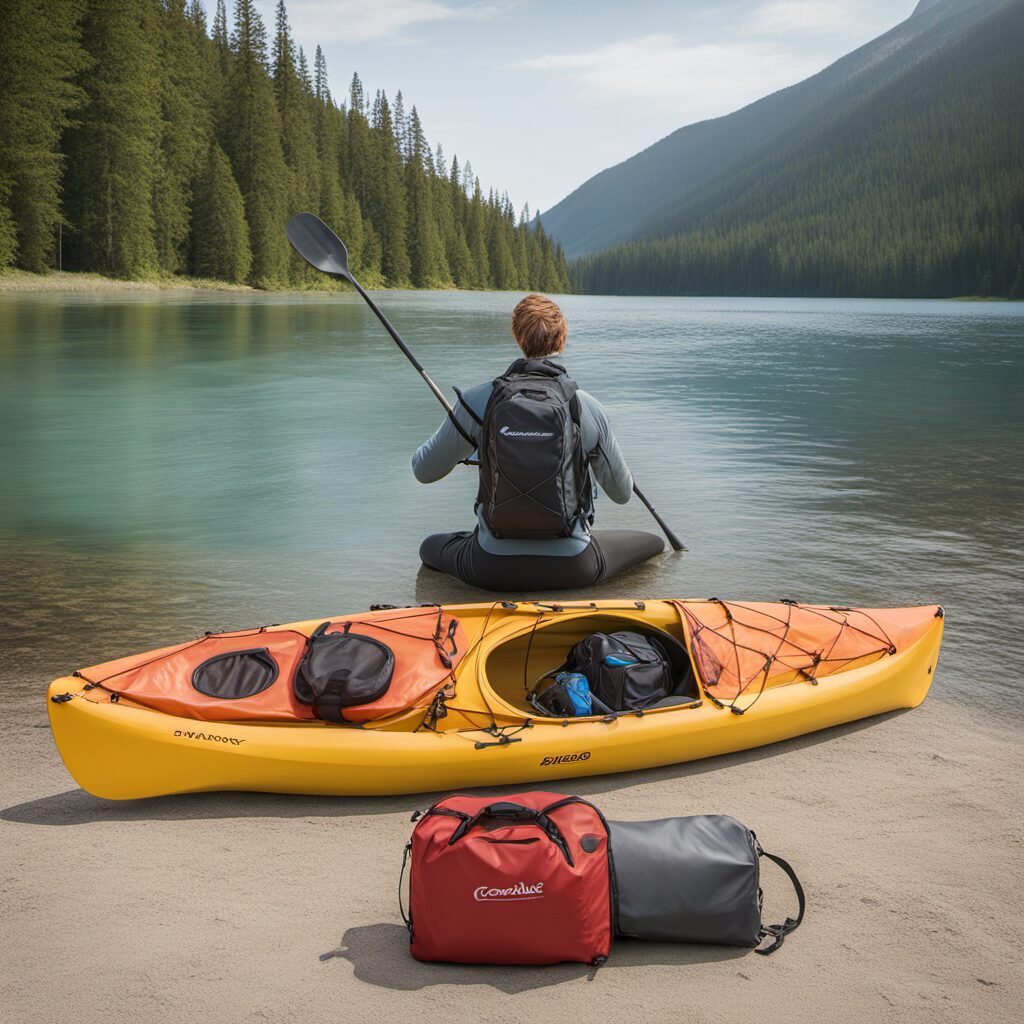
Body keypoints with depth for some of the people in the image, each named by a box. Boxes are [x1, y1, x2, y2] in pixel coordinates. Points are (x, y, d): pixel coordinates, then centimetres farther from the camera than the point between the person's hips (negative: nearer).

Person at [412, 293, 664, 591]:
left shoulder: (478, 399, -7)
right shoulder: (587, 406, -7)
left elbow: (423, 471, 4)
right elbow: (622, 494, 5)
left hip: (491, 569, 1)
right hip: (573, 568, -1)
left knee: (431, 546, 33)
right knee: (653, 542, 26)